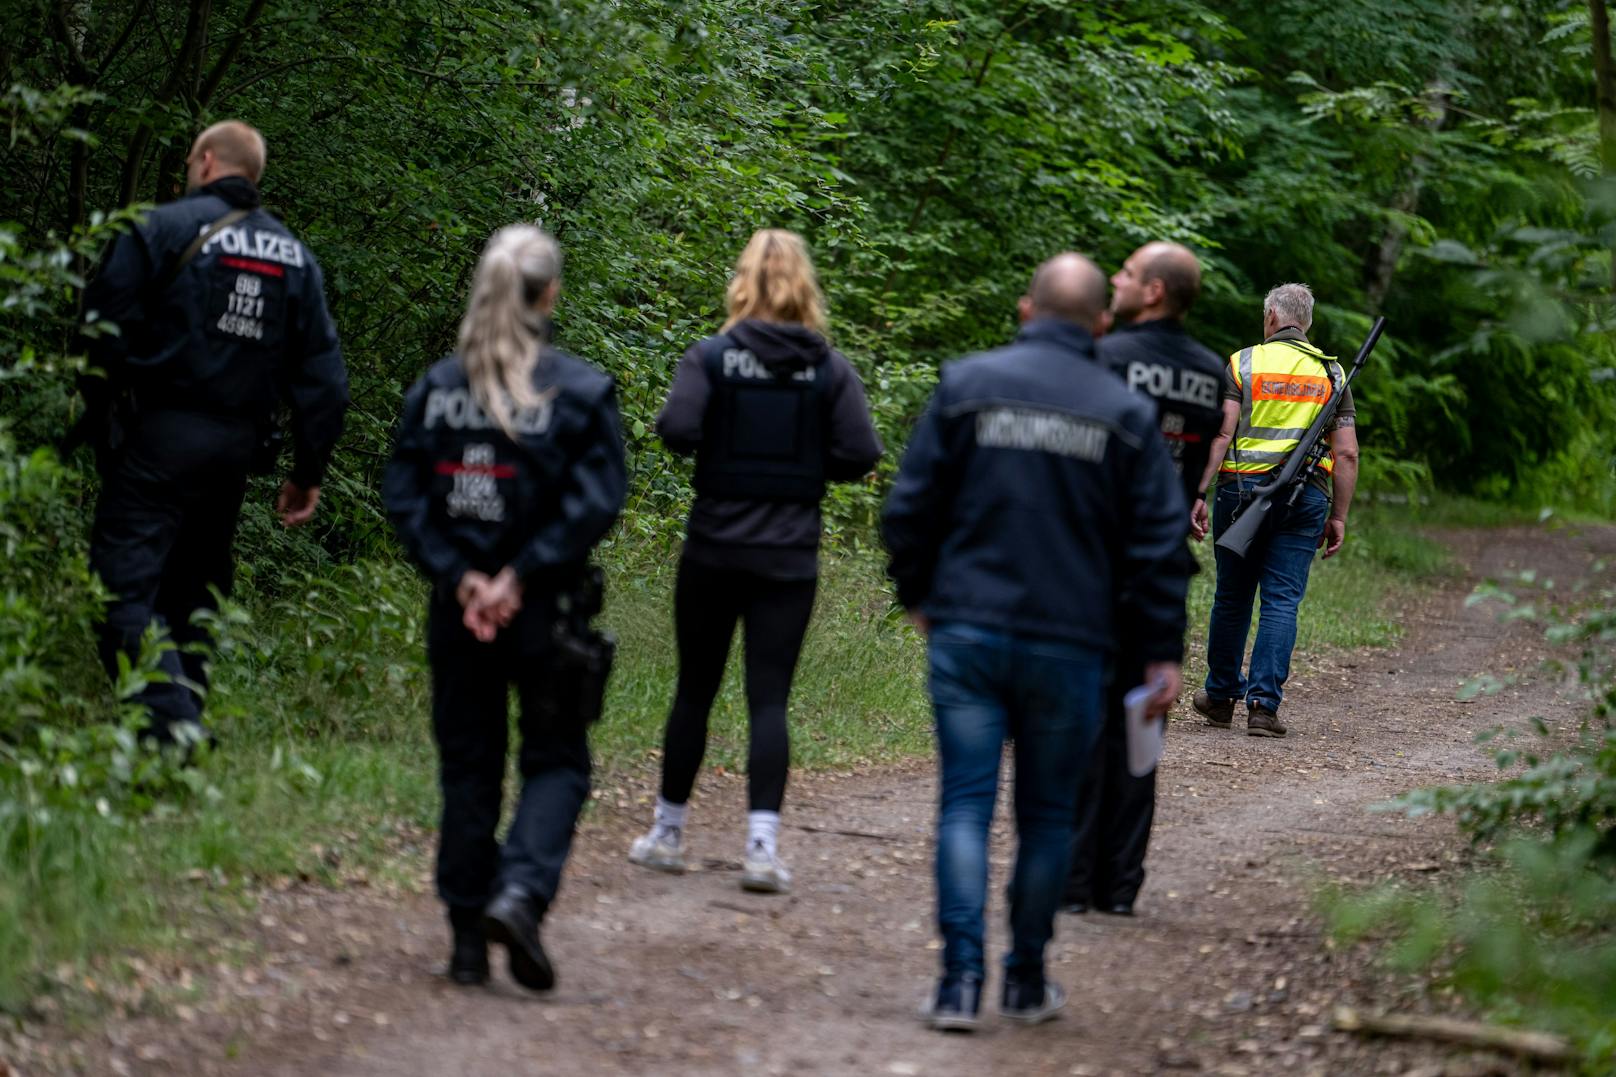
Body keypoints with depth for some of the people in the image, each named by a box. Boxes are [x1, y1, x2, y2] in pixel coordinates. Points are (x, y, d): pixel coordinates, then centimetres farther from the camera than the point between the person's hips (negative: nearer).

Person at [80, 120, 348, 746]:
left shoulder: (161, 229, -3)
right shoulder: (295, 257, 14)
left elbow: (103, 332, -7)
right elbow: (323, 377, 12)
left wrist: (98, 419, 6)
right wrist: (308, 475, 16)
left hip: (160, 437, -6)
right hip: (239, 448, 6)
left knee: (124, 584, -10)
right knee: (193, 591, 17)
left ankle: (170, 720, -26)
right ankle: (187, 714, 15)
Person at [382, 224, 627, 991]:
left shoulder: (438, 385, 2)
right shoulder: (581, 390, -6)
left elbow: (403, 495, -3)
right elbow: (595, 502, -13)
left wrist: (459, 576, -7)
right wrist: (521, 576, -13)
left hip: (458, 608, 3)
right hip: (543, 610, -3)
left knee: (467, 763, 11)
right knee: (556, 760, 9)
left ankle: (468, 939, 12)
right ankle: (521, 890, -15)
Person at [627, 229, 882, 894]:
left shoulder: (713, 356, -5)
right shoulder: (829, 369, 0)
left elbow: (677, 430, -18)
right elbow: (861, 454, -6)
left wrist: (715, 449, 4)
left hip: (714, 547, 0)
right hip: (790, 557, 1)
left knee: (695, 690, 11)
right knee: (769, 699, 0)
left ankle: (668, 833, 21)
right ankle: (762, 845, -9)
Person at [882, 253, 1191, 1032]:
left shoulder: (967, 385, 1)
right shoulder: (1126, 414, 2)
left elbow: (910, 508, 1)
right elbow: (1158, 545, 2)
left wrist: (917, 596, 17)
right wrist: (1162, 652, 8)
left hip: (967, 632, 0)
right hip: (1069, 645, 0)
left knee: (965, 804, 1)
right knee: (1046, 813, 11)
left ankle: (960, 978, -9)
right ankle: (1026, 980, 18)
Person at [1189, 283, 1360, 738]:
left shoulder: (1243, 363, 2)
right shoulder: (1331, 374, 10)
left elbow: (1221, 433, -8)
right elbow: (1347, 453, 5)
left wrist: (1198, 494, -9)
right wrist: (1338, 516, 9)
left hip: (1243, 487, -1)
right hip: (1306, 496, 1)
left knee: (1232, 598, 11)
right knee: (1282, 601, 1)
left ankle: (1221, 696, 23)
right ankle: (1264, 704, -7)